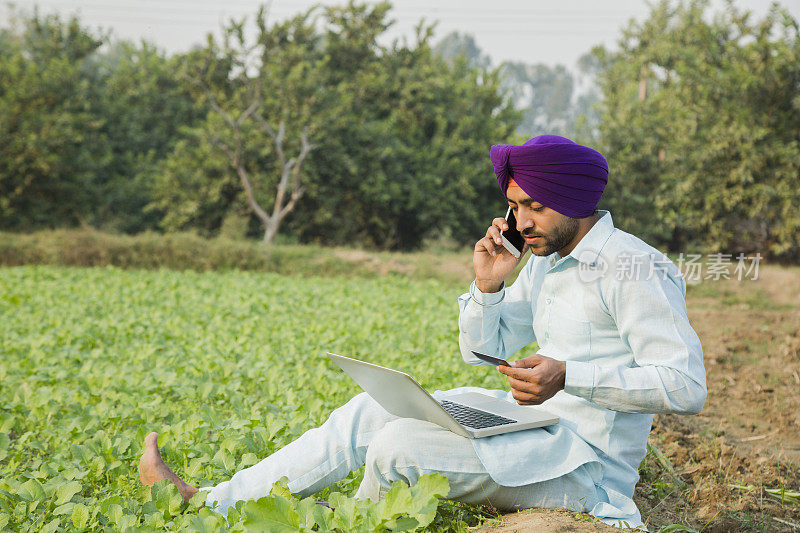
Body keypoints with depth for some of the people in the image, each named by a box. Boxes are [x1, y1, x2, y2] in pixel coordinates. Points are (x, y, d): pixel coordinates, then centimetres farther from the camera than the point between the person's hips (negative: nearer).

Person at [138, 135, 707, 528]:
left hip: (586, 463, -9)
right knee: (368, 413, -1)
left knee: (400, 445, -24)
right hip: (534, 428, 9)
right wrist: (488, 286, -3)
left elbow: (687, 387, -21)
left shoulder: (633, 269, -14)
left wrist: (568, 376, -29)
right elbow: (480, 348, 17)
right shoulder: (545, 261, 14)